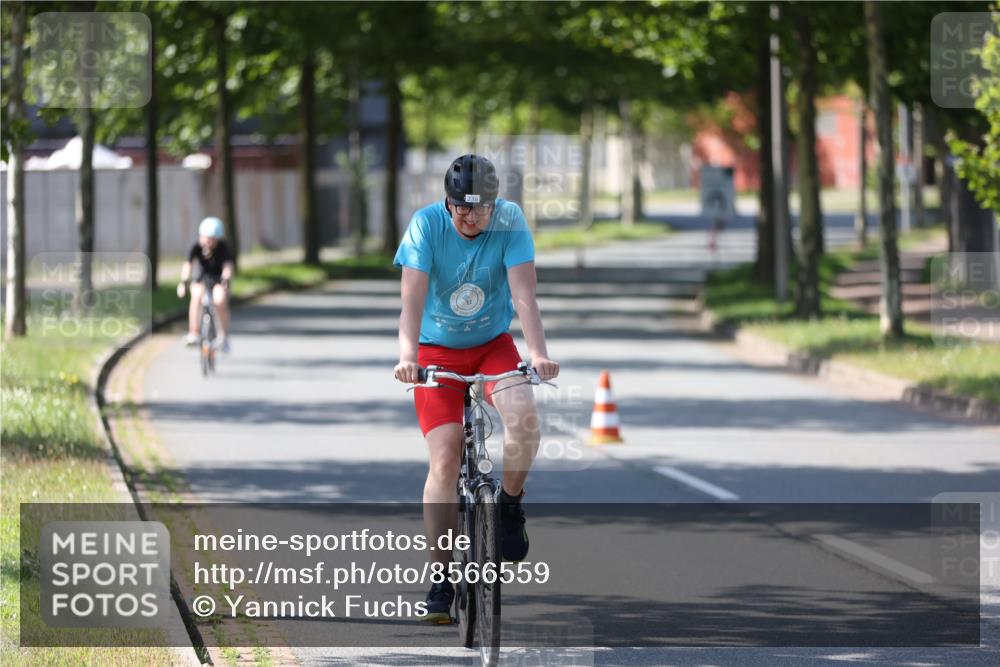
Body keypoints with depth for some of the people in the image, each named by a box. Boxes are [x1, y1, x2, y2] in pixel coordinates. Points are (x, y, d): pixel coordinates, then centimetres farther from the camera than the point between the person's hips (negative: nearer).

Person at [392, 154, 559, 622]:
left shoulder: (510, 221, -16)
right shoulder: (426, 224, -18)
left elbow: (523, 293, -23)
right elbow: (413, 298, -26)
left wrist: (539, 353, -37)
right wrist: (407, 355, -41)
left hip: (494, 343, 1)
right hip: (438, 350, -1)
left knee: (524, 415, -29)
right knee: (445, 461, -12)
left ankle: (510, 506, -3)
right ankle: (440, 578, -5)